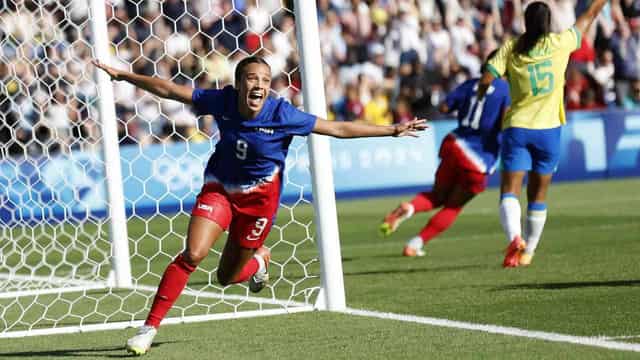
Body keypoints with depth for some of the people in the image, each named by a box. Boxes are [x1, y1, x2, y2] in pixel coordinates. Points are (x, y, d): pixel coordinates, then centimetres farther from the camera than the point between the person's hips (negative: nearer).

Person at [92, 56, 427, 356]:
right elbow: (167, 89, -8)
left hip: (259, 195, -1)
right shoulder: (222, 101, -17)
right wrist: (121, 75, -6)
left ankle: (259, 258, 42)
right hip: (219, 187, 1)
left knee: (227, 278, 5)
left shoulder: (281, 114, -23)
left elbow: (338, 128, -17)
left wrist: (393, 130, -17)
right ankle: (150, 327, -10)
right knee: (192, 254, -19)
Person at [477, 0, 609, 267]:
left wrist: (481, 97, 13)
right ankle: (528, 251, 19)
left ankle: (515, 238, -32)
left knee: (509, 192, -7)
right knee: (538, 196, 13)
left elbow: (486, 80, -7)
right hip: (548, 129, 0)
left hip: (516, 128, 0)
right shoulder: (559, 44, 0)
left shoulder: (511, 48, 2)